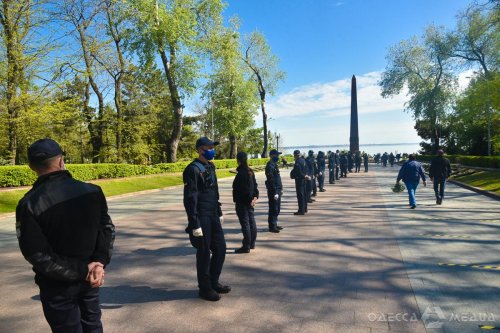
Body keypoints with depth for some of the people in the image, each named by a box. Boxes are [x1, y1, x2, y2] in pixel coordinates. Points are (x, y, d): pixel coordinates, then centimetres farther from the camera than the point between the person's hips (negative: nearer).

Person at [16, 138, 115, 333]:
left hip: (58, 286, -3)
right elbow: (107, 229, -5)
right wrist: (100, 263, -10)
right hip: (91, 279, 3)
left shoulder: (29, 204, -17)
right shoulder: (92, 191, -7)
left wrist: (81, 271, -14)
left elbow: (37, 255, -18)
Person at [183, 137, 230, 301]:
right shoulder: (193, 170, -15)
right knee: (204, 253, 3)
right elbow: (190, 199, -18)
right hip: (201, 218, -8)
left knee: (220, 248, 13)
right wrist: (195, 225, -20)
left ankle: (213, 282, 30)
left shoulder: (211, 167, 11)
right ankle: (205, 288, 20)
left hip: (213, 216, 8)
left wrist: (219, 213, 19)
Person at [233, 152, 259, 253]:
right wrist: (255, 196, 4)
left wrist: (250, 199, -13)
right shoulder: (250, 171, 9)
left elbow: (245, 189, -21)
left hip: (242, 202, -9)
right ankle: (252, 243, 25)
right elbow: (254, 185, 11)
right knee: (251, 221, 14)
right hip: (249, 201, 9)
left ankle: (246, 246, 1)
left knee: (245, 223, -4)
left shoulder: (241, 173, -19)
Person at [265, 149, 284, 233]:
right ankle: (272, 226, 4)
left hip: (278, 190, 10)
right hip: (273, 191, -10)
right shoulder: (270, 166, -16)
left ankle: (275, 224, 26)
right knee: (273, 209, -3)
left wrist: (280, 189, 20)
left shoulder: (275, 164, 15)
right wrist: (275, 192, -22)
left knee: (277, 209, 16)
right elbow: (271, 181, -21)